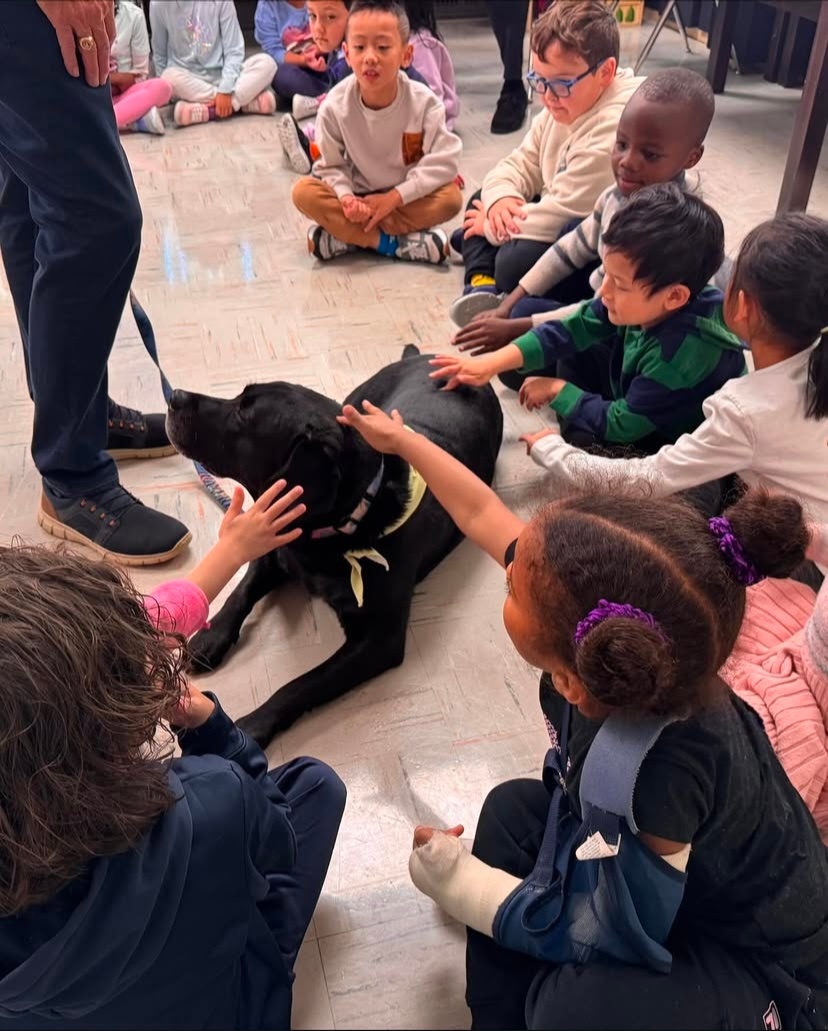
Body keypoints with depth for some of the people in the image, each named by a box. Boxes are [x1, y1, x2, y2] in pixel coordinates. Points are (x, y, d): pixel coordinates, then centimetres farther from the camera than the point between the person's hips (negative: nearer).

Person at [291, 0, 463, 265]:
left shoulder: (423, 102, -18)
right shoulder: (335, 106, -16)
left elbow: (442, 162, -19)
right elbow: (331, 166, -9)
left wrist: (394, 197, -24)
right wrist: (346, 197, -31)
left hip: (408, 197, 0)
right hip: (358, 198, 0)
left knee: (451, 197, -29)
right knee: (304, 192, -23)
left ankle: (345, 236, -25)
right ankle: (392, 242, -27)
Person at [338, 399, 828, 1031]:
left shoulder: (648, 778, -42)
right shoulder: (617, 647, -23)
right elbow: (483, 513, -10)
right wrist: (400, 439, 4)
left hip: (758, 962, -8)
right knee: (514, 811, 5)